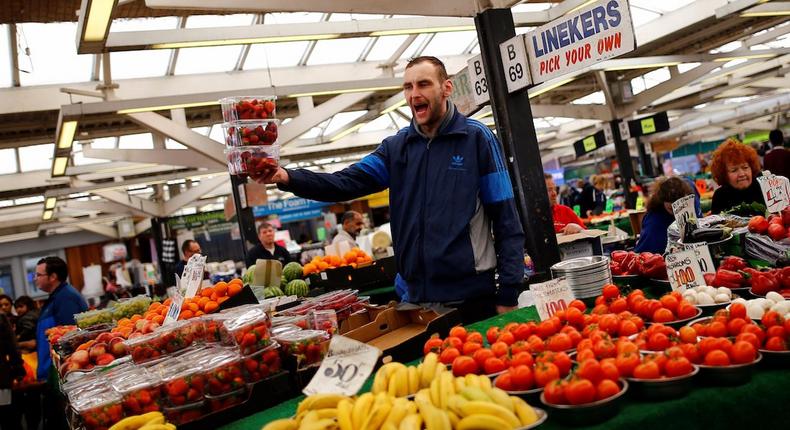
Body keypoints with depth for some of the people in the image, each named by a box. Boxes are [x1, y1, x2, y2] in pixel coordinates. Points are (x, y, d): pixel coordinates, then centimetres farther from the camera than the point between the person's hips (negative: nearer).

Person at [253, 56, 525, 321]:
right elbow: (347, 182, -4)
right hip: (413, 295, 4)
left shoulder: (476, 138, -4)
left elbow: (506, 219, -7)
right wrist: (287, 177, -20)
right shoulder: (396, 147, 8)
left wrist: (508, 294, -11)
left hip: (472, 295, -4)